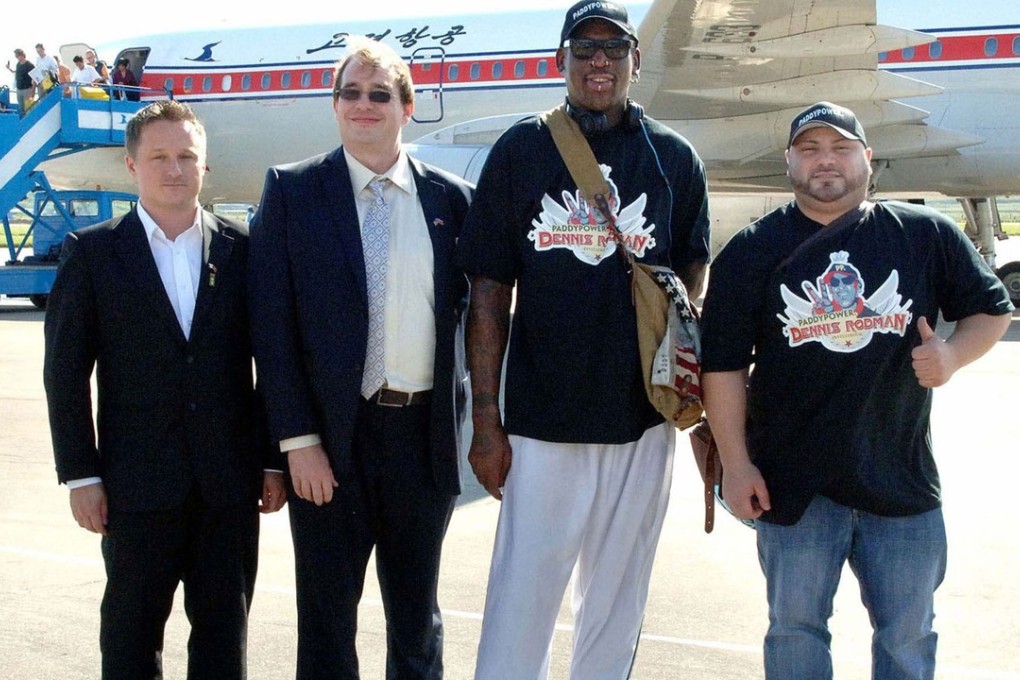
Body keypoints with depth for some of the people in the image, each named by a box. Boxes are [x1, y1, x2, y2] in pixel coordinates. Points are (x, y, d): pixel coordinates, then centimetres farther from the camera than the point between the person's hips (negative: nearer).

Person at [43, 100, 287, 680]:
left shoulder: (243, 248, 3)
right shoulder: (92, 252, 0)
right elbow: (65, 372, -1)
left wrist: (273, 460, 3)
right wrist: (80, 475, -5)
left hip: (230, 480, 1)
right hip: (138, 483, -1)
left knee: (225, 631, 11)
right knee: (132, 631, 9)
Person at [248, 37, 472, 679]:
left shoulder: (452, 198, 3)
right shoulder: (291, 190, -1)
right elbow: (272, 321, -5)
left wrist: (471, 422, -3)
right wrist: (297, 439, -10)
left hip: (424, 432, 2)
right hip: (331, 434, -1)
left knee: (418, 614, 16)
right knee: (327, 615, 10)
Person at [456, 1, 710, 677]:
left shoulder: (674, 158, 5)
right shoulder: (520, 151, 1)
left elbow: (690, 287, 11)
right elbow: (489, 291, 1)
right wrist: (486, 422, -3)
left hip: (643, 420, 2)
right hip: (541, 420, -1)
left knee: (618, 601, 12)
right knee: (521, 598, 0)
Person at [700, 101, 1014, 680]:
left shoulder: (926, 235, 1)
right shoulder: (752, 252, -1)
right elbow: (724, 364, -1)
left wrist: (953, 355, -12)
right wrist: (736, 463, -6)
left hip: (902, 477, 1)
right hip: (793, 481, -1)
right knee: (796, 628, 9)